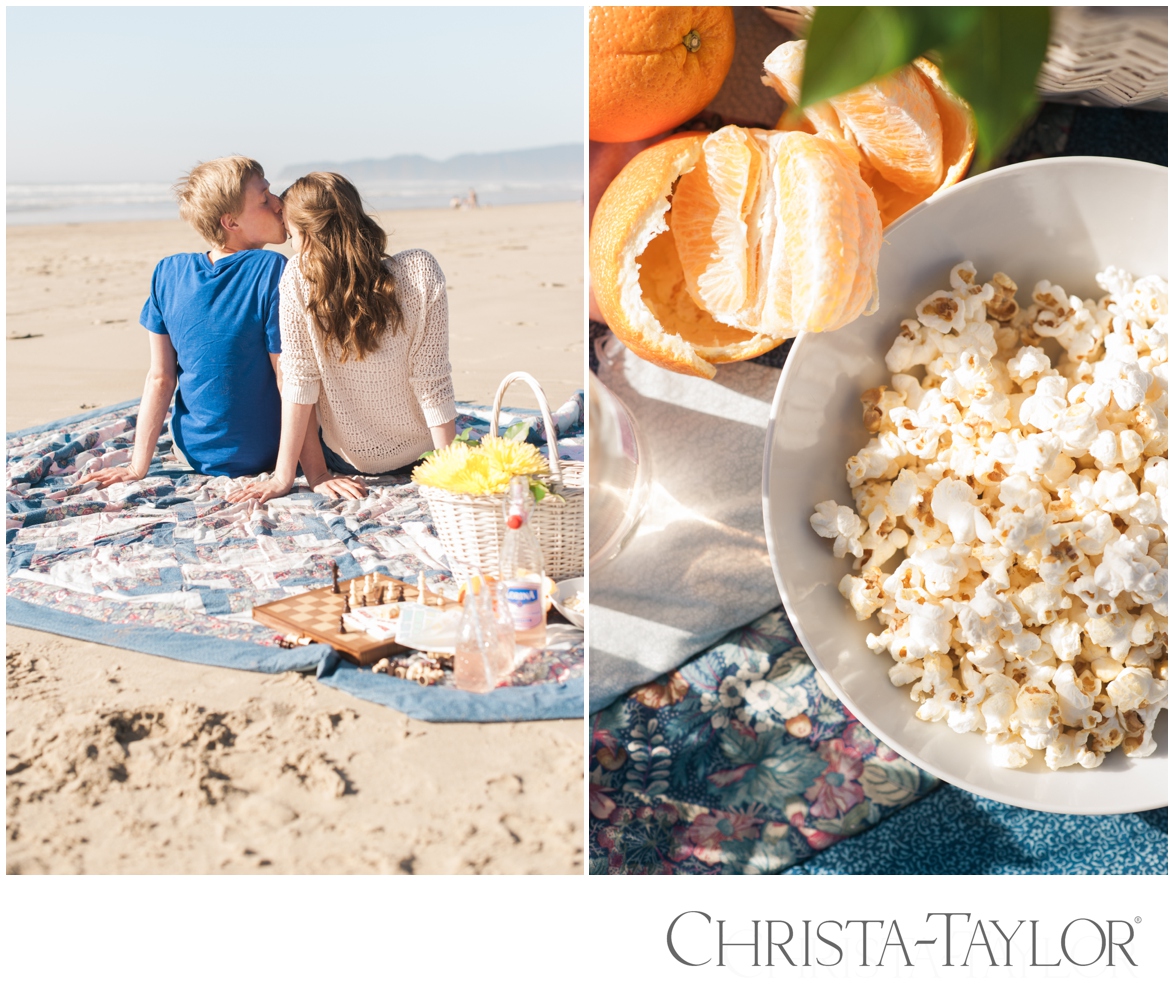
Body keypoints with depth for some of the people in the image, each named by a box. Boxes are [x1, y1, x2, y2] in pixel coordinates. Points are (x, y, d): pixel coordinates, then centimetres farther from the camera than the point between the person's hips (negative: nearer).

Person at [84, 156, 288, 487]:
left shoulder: (169, 272, -6)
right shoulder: (271, 271, -20)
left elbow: (160, 379, -5)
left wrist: (138, 466, 1)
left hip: (196, 454, 5)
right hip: (264, 457, -5)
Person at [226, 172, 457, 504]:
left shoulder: (298, 277, -21)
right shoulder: (420, 271, -19)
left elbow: (298, 382, -17)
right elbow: (431, 382, -18)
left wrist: (284, 476, -9)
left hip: (343, 461, -1)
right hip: (419, 455, 2)